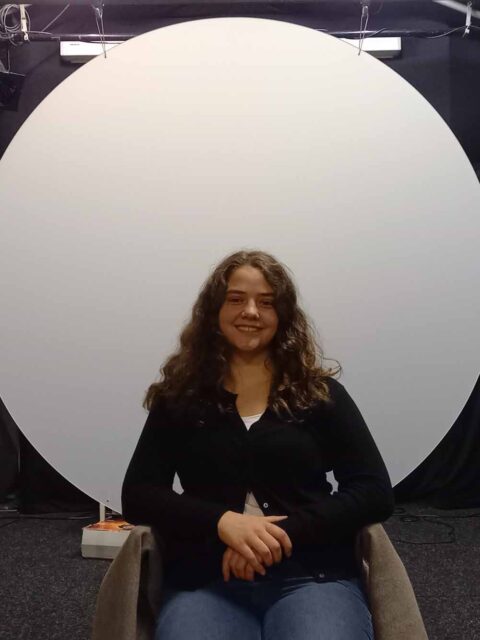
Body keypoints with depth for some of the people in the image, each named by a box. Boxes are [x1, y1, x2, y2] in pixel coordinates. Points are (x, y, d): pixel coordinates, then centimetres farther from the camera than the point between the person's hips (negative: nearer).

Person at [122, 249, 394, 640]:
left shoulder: (320, 393, 8)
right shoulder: (179, 397, 10)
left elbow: (375, 492, 2)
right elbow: (138, 496, 4)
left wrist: (286, 532, -13)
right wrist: (224, 522, -13)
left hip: (313, 575, 0)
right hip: (204, 580, 0)